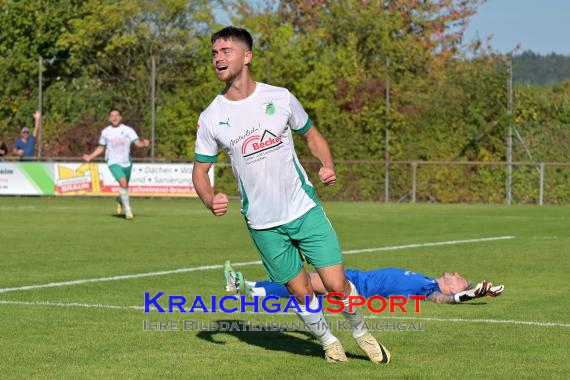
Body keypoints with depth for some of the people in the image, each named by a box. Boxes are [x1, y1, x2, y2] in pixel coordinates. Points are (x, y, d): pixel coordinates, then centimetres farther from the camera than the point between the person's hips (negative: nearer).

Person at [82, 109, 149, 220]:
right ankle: (127, 209, -12)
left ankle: (119, 199, 51)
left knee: (125, 186, 15)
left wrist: (143, 144, -34)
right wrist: (90, 157, 5)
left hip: (126, 163, 2)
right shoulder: (105, 132, 3)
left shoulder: (128, 130, -2)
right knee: (123, 182, -24)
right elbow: (101, 148, 16)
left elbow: (137, 143, -11)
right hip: (114, 163, -2)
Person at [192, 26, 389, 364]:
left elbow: (312, 135, 11)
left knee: (336, 284, -6)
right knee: (301, 292, 5)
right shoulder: (211, 118, -4)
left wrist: (328, 165, -8)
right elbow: (201, 170, 5)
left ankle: (361, 332, 23)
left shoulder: (279, 97, -4)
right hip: (263, 223, 0)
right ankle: (328, 340, 34)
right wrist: (211, 201, -16)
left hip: (304, 209, 0)